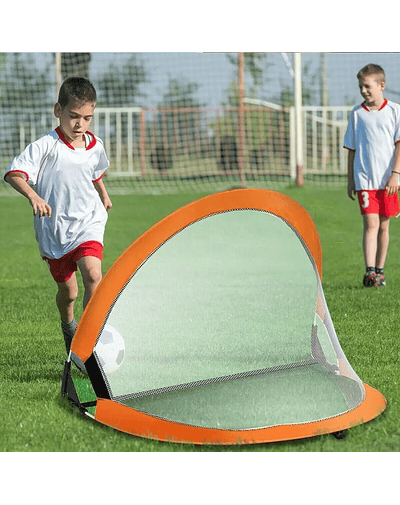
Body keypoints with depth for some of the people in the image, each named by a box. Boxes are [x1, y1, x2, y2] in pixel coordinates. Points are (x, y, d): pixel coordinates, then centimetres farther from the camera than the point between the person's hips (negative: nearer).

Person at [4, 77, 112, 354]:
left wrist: (104, 194, 37)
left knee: (93, 275, -23)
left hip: (88, 224, 2)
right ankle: (68, 325, 44)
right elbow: (14, 173, -22)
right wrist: (33, 196, -37)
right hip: (54, 229, -2)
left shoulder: (95, 146, 3)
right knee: (68, 292, 10)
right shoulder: (45, 146, -14)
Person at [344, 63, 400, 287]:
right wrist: (350, 180, 12)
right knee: (371, 224, -11)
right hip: (364, 179, 0)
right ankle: (370, 271, -16)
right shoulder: (357, 113, 8)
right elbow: (352, 149, 13)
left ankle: (380, 270, 17)